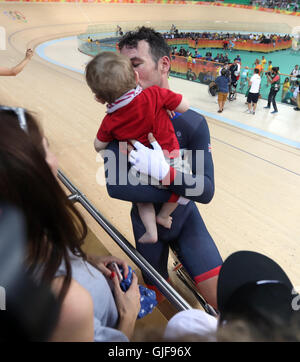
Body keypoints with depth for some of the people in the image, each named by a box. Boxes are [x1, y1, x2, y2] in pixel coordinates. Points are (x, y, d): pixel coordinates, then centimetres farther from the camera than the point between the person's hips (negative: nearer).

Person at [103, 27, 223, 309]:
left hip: (185, 218, 0)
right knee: (157, 296, 19)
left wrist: (164, 172, -39)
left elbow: (206, 191, -22)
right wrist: (178, 189, -27)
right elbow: (115, 186, -29)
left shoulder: (192, 123, -16)